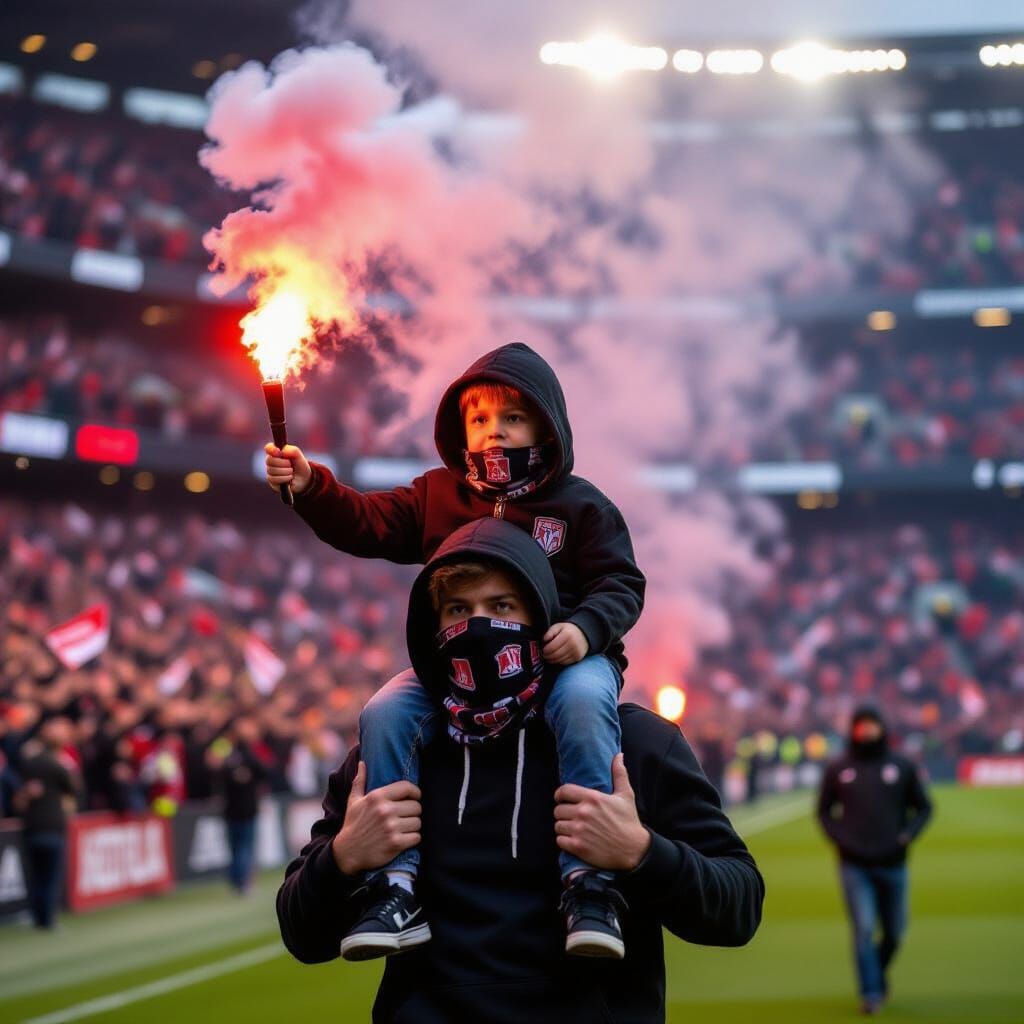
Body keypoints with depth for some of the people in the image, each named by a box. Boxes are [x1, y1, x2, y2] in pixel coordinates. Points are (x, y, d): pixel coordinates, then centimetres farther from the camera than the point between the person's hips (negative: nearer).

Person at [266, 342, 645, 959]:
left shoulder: (581, 505, 8)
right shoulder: (438, 496, 18)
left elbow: (622, 584, 2)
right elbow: (366, 525, 10)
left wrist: (586, 628, -20)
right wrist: (311, 487, -8)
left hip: (559, 654, -3)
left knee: (584, 704, -38)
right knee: (385, 715, -23)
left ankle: (590, 879, -38)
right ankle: (399, 879, -21)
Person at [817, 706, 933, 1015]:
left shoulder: (903, 767, 5)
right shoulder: (838, 769, 5)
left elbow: (923, 807, 10)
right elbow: (824, 810, 12)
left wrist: (907, 836, -6)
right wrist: (839, 837, -6)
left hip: (893, 864, 1)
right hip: (854, 866, -1)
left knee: (894, 932, 8)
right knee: (863, 929, -10)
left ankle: (879, 974, 35)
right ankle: (870, 992, -2)